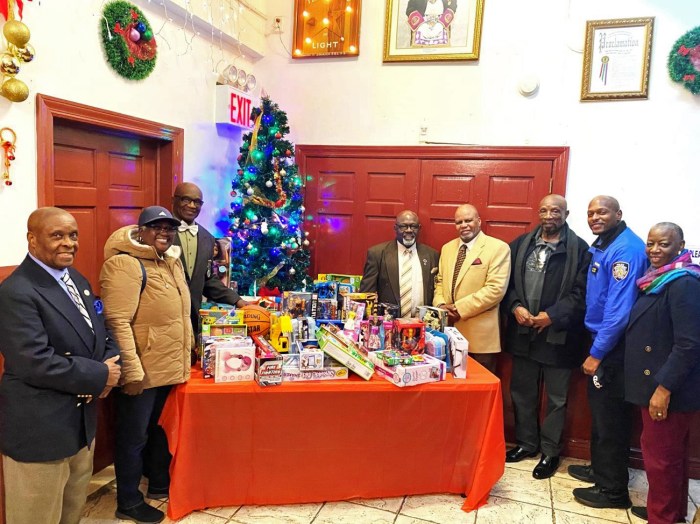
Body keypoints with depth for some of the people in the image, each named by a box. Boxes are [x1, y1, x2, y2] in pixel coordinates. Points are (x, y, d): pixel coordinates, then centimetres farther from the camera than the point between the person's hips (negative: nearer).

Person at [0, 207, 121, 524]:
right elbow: (36, 364, -28)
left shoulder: (77, 281, 7)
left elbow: (102, 334, 12)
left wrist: (111, 364, -9)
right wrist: (100, 375, -20)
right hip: (38, 429, -8)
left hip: (82, 421, 8)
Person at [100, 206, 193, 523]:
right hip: (142, 371, -8)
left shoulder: (171, 261, 9)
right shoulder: (125, 265, -17)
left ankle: (160, 484, 41)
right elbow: (117, 322, -22)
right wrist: (132, 371, -23)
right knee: (134, 437, 9)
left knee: (161, 429, 23)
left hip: (170, 367, 8)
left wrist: (186, 353, 18)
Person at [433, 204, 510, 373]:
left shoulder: (498, 248, -7)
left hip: (480, 335, -5)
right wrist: (440, 305, -4)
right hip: (448, 330, 5)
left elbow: (496, 289, -15)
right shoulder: (447, 248, 14)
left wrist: (459, 308, -17)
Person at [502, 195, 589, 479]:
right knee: (522, 391, 15)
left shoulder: (579, 249, -5)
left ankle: (550, 451, 26)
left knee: (556, 397, 10)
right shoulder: (521, 244, 7)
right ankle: (526, 442, 33)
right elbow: (507, 281, 7)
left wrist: (552, 315, -17)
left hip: (558, 334, -4)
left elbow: (581, 292, -10)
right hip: (523, 331, 4)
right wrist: (515, 307, -9)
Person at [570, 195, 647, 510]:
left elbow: (619, 309, -24)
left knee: (611, 418, 3)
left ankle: (613, 489, 19)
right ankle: (600, 468, 37)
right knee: (599, 412, 20)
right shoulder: (602, 245, 10)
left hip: (614, 347, -9)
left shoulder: (626, 249, -20)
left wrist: (597, 353, -20)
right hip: (601, 339, 9)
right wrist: (595, 348, 9)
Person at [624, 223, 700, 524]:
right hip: (654, 381, 9)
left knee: (660, 453, 2)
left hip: (669, 387, -9)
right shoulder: (658, 279, 10)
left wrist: (664, 387, -23)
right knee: (672, 452, 21)